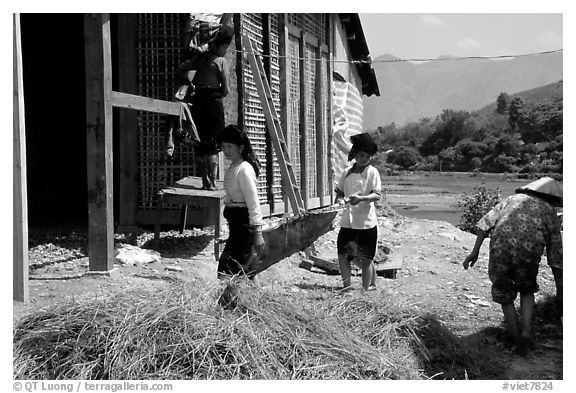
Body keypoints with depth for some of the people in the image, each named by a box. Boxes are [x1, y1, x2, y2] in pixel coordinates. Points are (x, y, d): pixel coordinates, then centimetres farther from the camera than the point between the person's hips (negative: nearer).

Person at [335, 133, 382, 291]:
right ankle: (347, 287, 15)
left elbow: (377, 195, -13)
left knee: (365, 258, 4)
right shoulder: (347, 172, 9)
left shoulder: (372, 172, -4)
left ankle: (368, 288, 16)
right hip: (347, 221, 4)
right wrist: (339, 198, -3)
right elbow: (339, 191, 19)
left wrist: (361, 198, -29)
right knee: (343, 255, 3)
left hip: (366, 222, -4)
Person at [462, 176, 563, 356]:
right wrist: (560, 292, 25)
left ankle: (519, 344, 23)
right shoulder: (550, 213, 21)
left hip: (500, 250, 1)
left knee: (505, 296, 23)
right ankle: (525, 333, 11)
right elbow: (556, 258, 20)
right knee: (527, 291, 29)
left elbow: (485, 223, 11)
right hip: (528, 254, -1)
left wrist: (475, 252, 10)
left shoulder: (513, 199, 25)